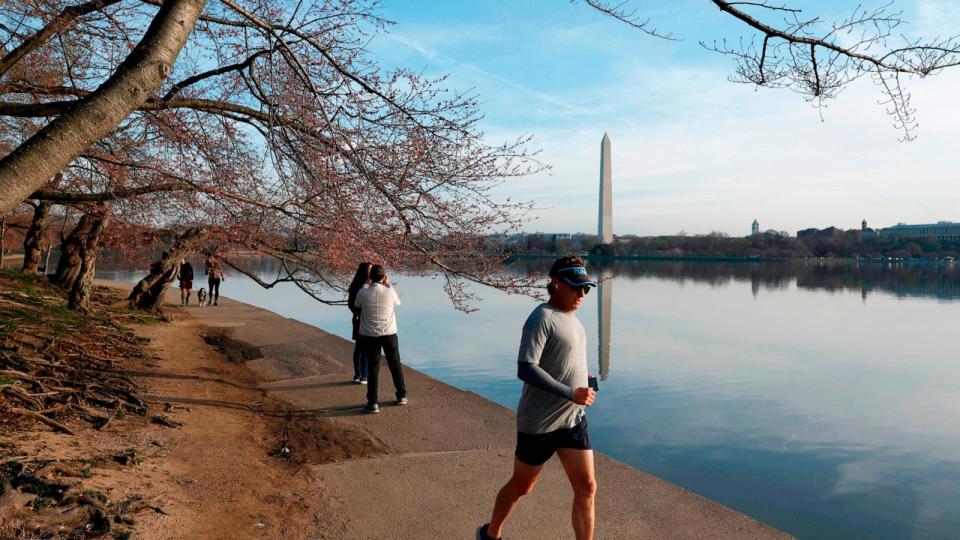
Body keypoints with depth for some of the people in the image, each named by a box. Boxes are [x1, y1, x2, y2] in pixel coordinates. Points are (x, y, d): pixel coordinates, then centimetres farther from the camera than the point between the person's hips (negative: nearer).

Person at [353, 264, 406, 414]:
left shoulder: (363, 293, -10)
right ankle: (402, 396, 27)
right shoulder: (390, 291, -10)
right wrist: (388, 285, 16)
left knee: (373, 368, 4)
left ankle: (372, 403, 2)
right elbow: (397, 302, 12)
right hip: (389, 334, 1)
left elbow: (356, 305, 12)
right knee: (395, 365, 16)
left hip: (370, 335, -1)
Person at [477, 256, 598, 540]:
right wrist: (571, 394, -27)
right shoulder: (542, 317, -18)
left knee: (587, 487, 4)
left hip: (574, 420, 7)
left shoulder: (571, 317, 9)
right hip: (539, 423, -7)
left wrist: (583, 376, 3)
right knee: (521, 486, 12)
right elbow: (525, 369, -26)